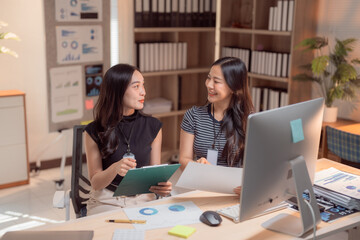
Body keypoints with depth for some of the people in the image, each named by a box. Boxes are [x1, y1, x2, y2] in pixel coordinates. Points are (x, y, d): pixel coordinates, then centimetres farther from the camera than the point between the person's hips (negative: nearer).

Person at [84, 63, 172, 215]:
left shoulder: (153, 127, 2)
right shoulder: (95, 130, -4)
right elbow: (95, 183, -3)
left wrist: (161, 186, -16)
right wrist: (115, 169, -24)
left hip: (143, 199, 2)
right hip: (106, 201, -2)